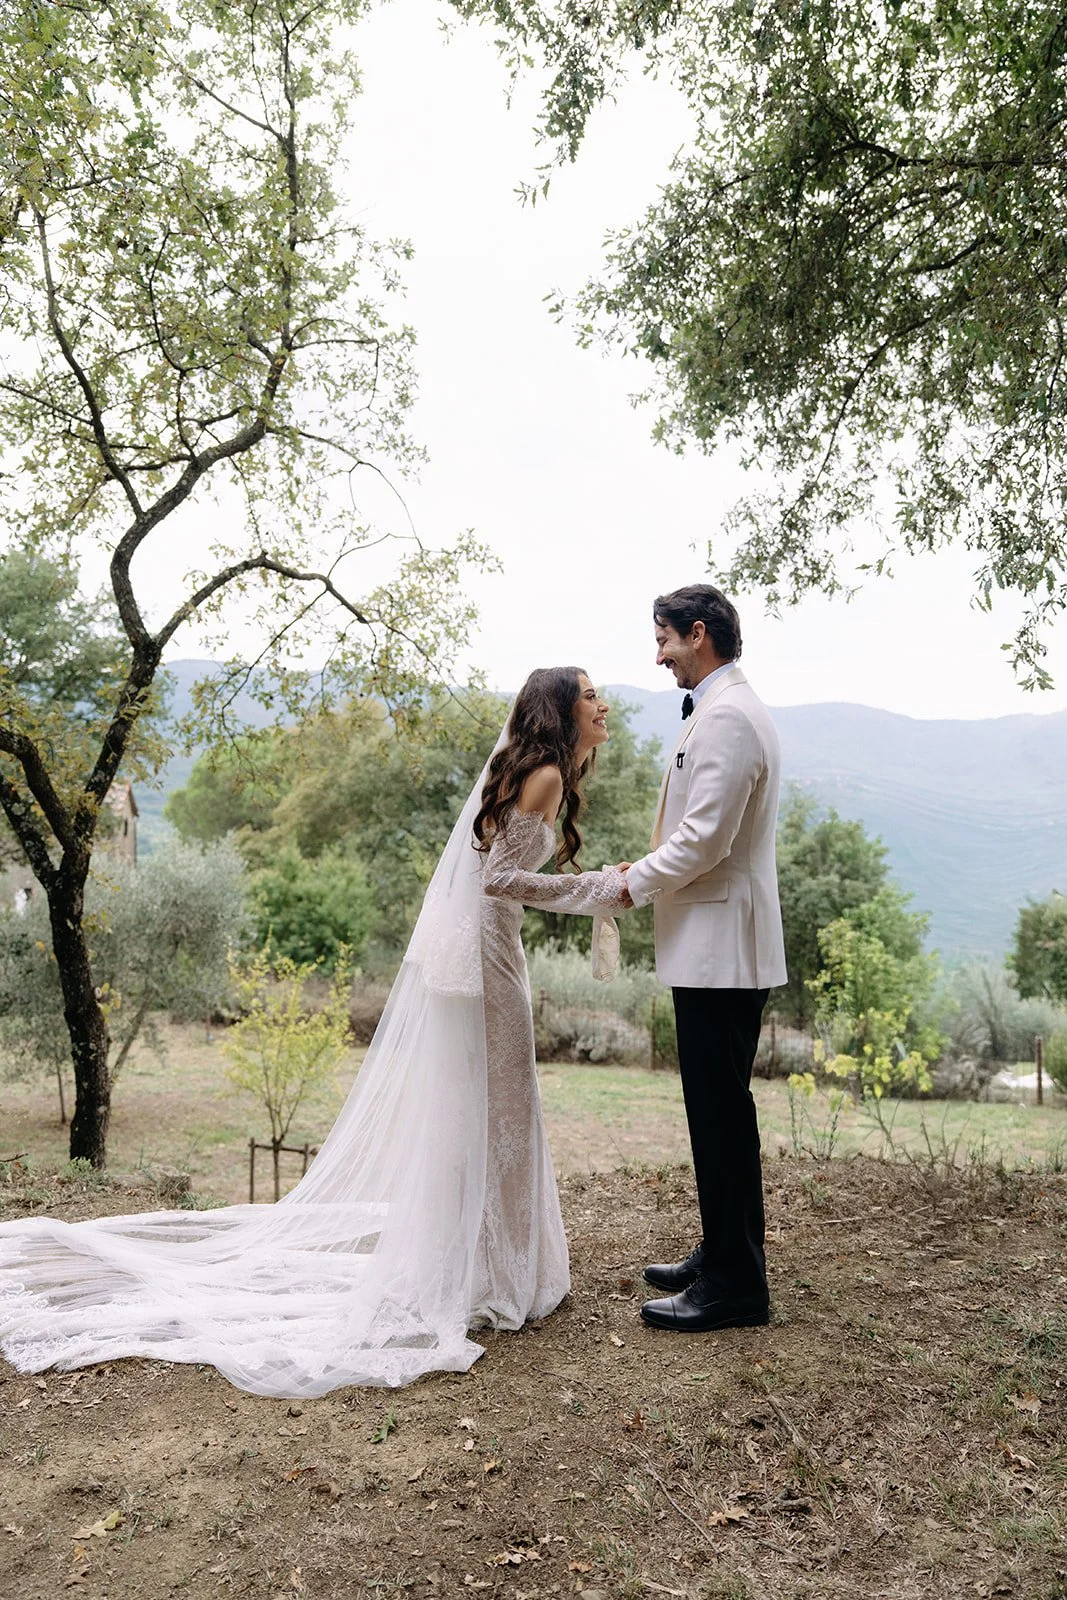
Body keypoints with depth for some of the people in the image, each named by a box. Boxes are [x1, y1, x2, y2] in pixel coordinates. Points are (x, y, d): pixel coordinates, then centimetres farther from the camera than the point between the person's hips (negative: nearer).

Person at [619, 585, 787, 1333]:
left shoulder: (726, 717, -16)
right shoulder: (730, 709, 18)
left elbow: (704, 837, -21)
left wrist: (635, 883, -8)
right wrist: (649, 872, 14)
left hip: (721, 950, -11)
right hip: (719, 947, 11)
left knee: (721, 1110, -3)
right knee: (718, 1107, 17)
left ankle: (736, 1285, 9)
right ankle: (722, 1256, 30)